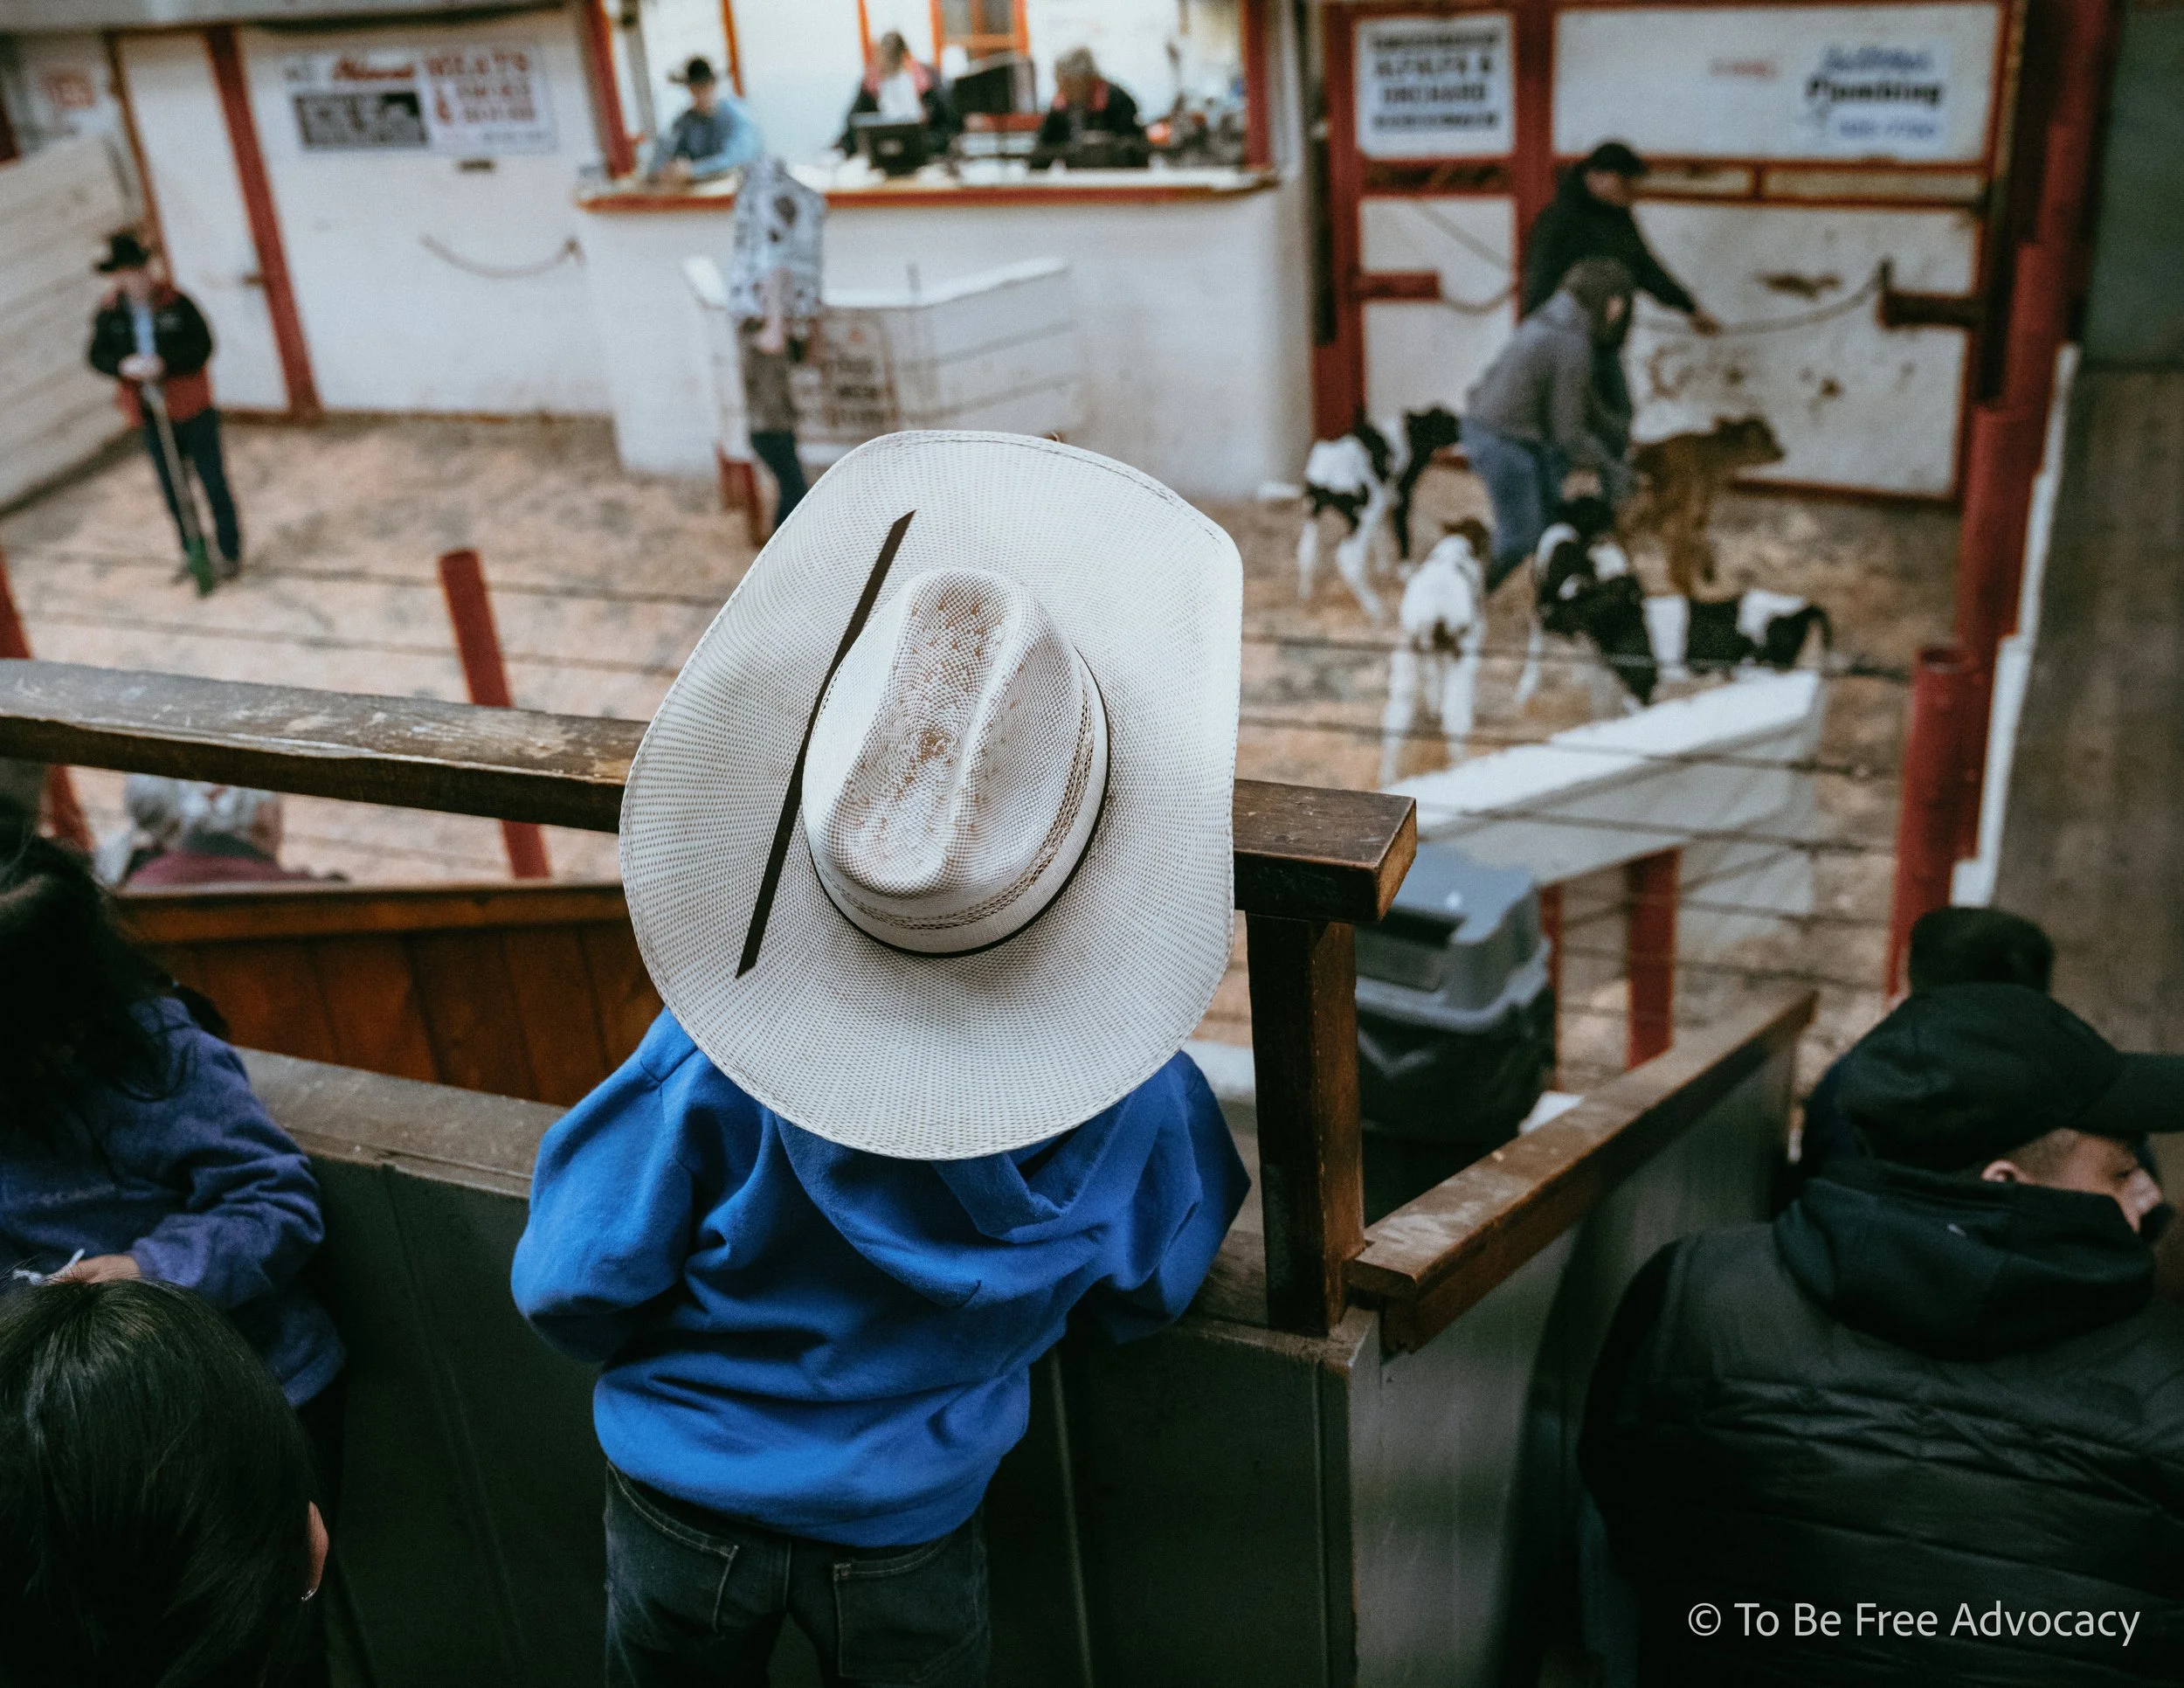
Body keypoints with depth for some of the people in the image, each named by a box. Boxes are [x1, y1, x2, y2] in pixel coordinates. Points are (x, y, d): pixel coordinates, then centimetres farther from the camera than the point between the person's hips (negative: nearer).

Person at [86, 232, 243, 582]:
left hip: (193, 411, -4)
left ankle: (230, 552, 19)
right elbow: (96, 355, 1)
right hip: (151, 417, 4)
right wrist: (124, 365, -20)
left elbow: (203, 345, -15)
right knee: (172, 491, 13)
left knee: (214, 484, 5)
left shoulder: (176, 302, -12)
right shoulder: (110, 311, -2)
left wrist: (164, 363, -27)